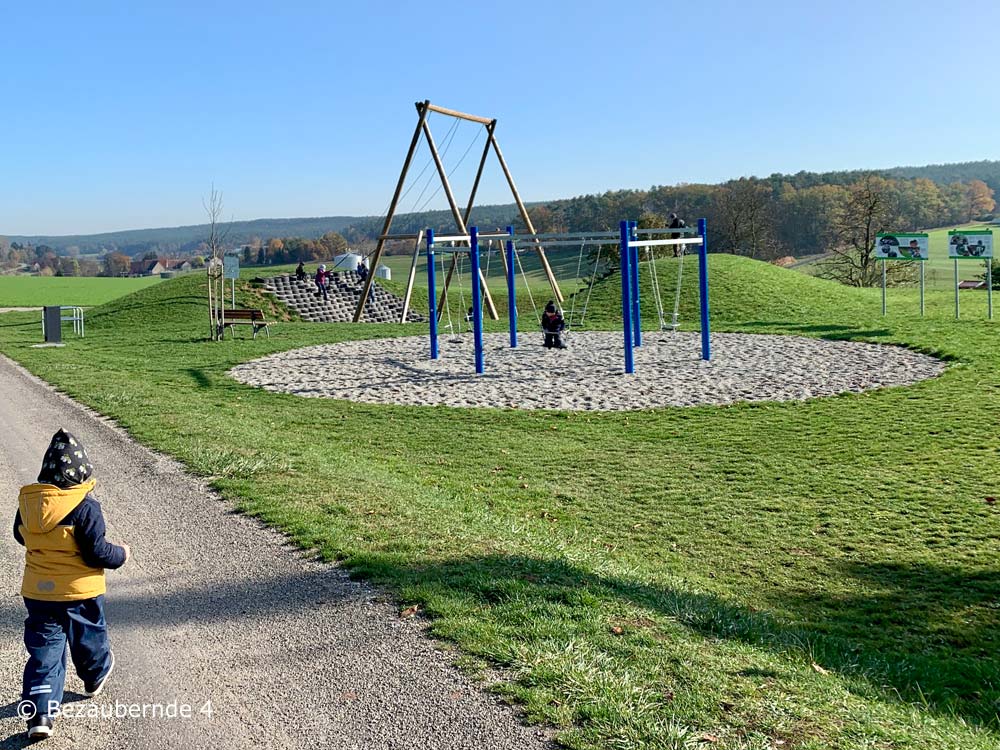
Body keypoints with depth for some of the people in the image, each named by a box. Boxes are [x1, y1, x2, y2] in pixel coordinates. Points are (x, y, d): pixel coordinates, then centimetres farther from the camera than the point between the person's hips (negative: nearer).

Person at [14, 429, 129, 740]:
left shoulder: (28, 501, -5)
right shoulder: (85, 507, -22)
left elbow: (20, 535, 13)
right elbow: (96, 553, -19)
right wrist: (121, 554, -1)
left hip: (37, 591, 3)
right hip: (80, 591, -3)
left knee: (43, 649, 8)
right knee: (88, 637, 22)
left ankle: (39, 712, 0)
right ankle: (95, 677, 47)